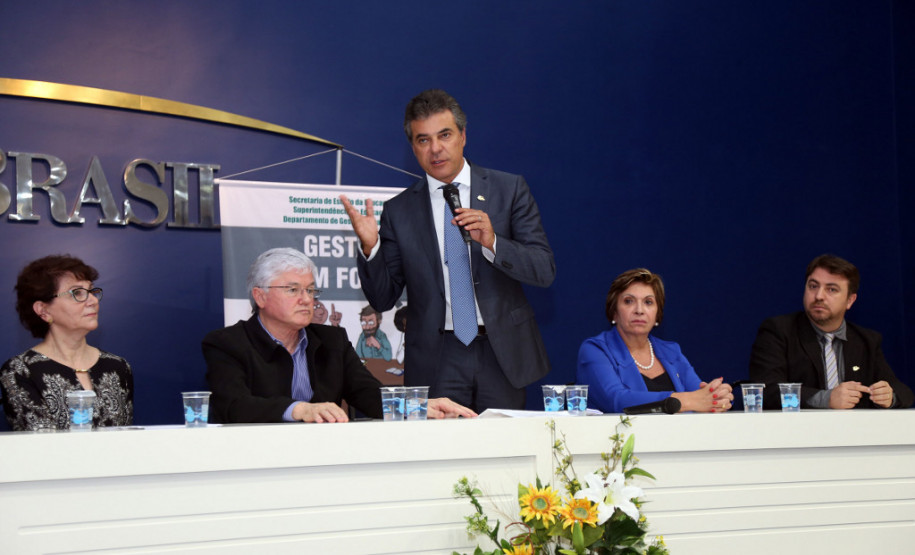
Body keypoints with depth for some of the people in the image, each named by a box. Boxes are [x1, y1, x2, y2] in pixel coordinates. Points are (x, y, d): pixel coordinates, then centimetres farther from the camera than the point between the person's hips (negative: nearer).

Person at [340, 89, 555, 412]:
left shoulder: (509, 190, 4)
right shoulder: (399, 211, 5)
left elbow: (545, 271, -2)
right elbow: (383, 299, 5)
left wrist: (492, 242, -17)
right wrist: (370, 247, -12)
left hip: (502, 352, 0)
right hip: (436, 359, 0)